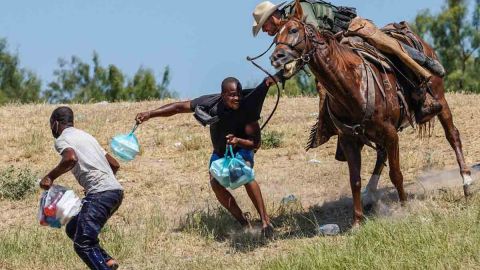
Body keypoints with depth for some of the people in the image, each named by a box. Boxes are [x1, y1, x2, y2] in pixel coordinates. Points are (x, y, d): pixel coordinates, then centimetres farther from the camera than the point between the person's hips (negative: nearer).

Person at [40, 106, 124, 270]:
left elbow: (71, 158, -22)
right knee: (73, 229, 19)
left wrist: (50, 177, -9)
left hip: (100, 194, -9)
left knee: (82, 244, -11)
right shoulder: (85, 136, 27)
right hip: (115, 190, 9)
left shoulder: (61, 140, 2)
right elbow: (115, 165, 27)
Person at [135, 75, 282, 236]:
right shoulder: (211, 104, -28)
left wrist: (238, 141, -49)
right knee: (215, 182, -22)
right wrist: (150, 114, -27)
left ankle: (265, 221, -27)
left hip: (242, 148, -3)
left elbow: (256, 143, -28)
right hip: (220, 152, 3)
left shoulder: (246, 107, -31)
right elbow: (179, 107, -20)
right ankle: (243, 222, -7)